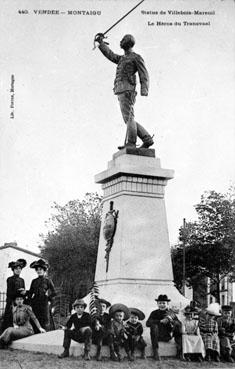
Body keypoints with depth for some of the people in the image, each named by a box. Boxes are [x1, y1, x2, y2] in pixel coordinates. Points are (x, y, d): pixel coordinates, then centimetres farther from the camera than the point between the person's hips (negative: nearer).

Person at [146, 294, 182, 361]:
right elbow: (148, 323, -13)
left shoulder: (171, 313, 9)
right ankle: (155, 353, -30)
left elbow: (179, 324, -1)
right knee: (154, 325, -29)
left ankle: (179, 350, -17)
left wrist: (171, 320, -20)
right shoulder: (154, 313, 5)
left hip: (168, 336, 1)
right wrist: (160, 321, -21)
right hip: (158, 337, -1)